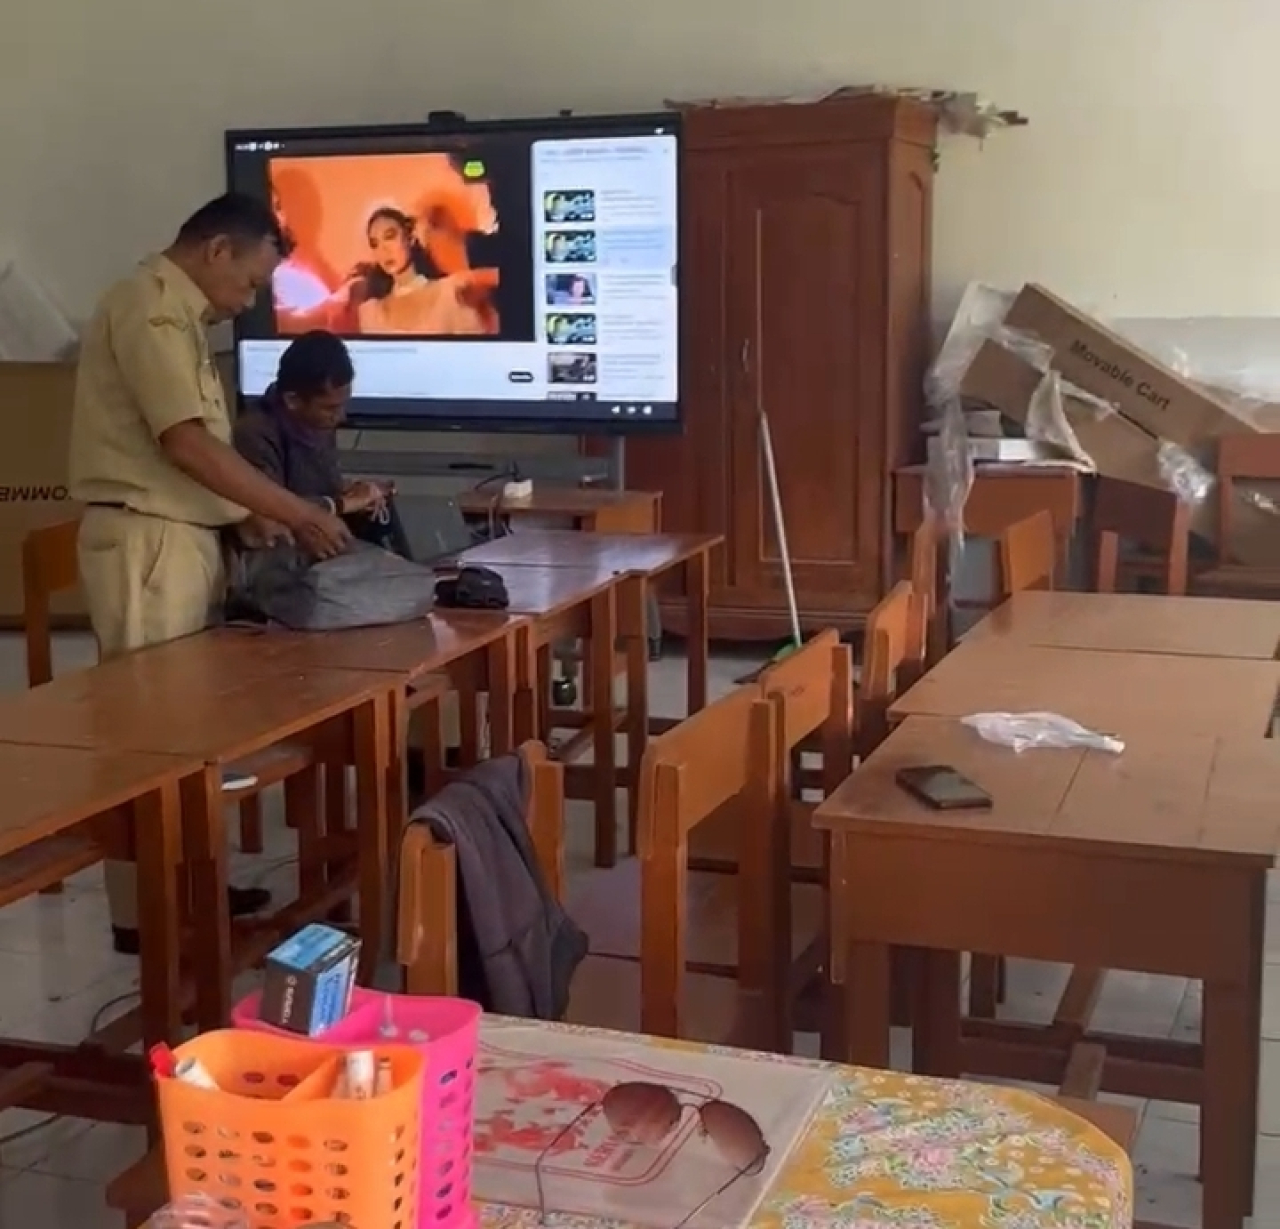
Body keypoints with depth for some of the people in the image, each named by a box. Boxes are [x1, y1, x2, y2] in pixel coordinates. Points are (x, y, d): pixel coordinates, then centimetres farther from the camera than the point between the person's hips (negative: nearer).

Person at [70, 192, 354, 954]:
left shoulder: (179, 314, 18)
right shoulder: (151, 306, -14)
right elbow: (184, 442, -22)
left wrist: (251, 517, 10)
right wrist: (295, 512, -17)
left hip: (183, 537, 10)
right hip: (148, 542, -10)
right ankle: (143, 911, 2)